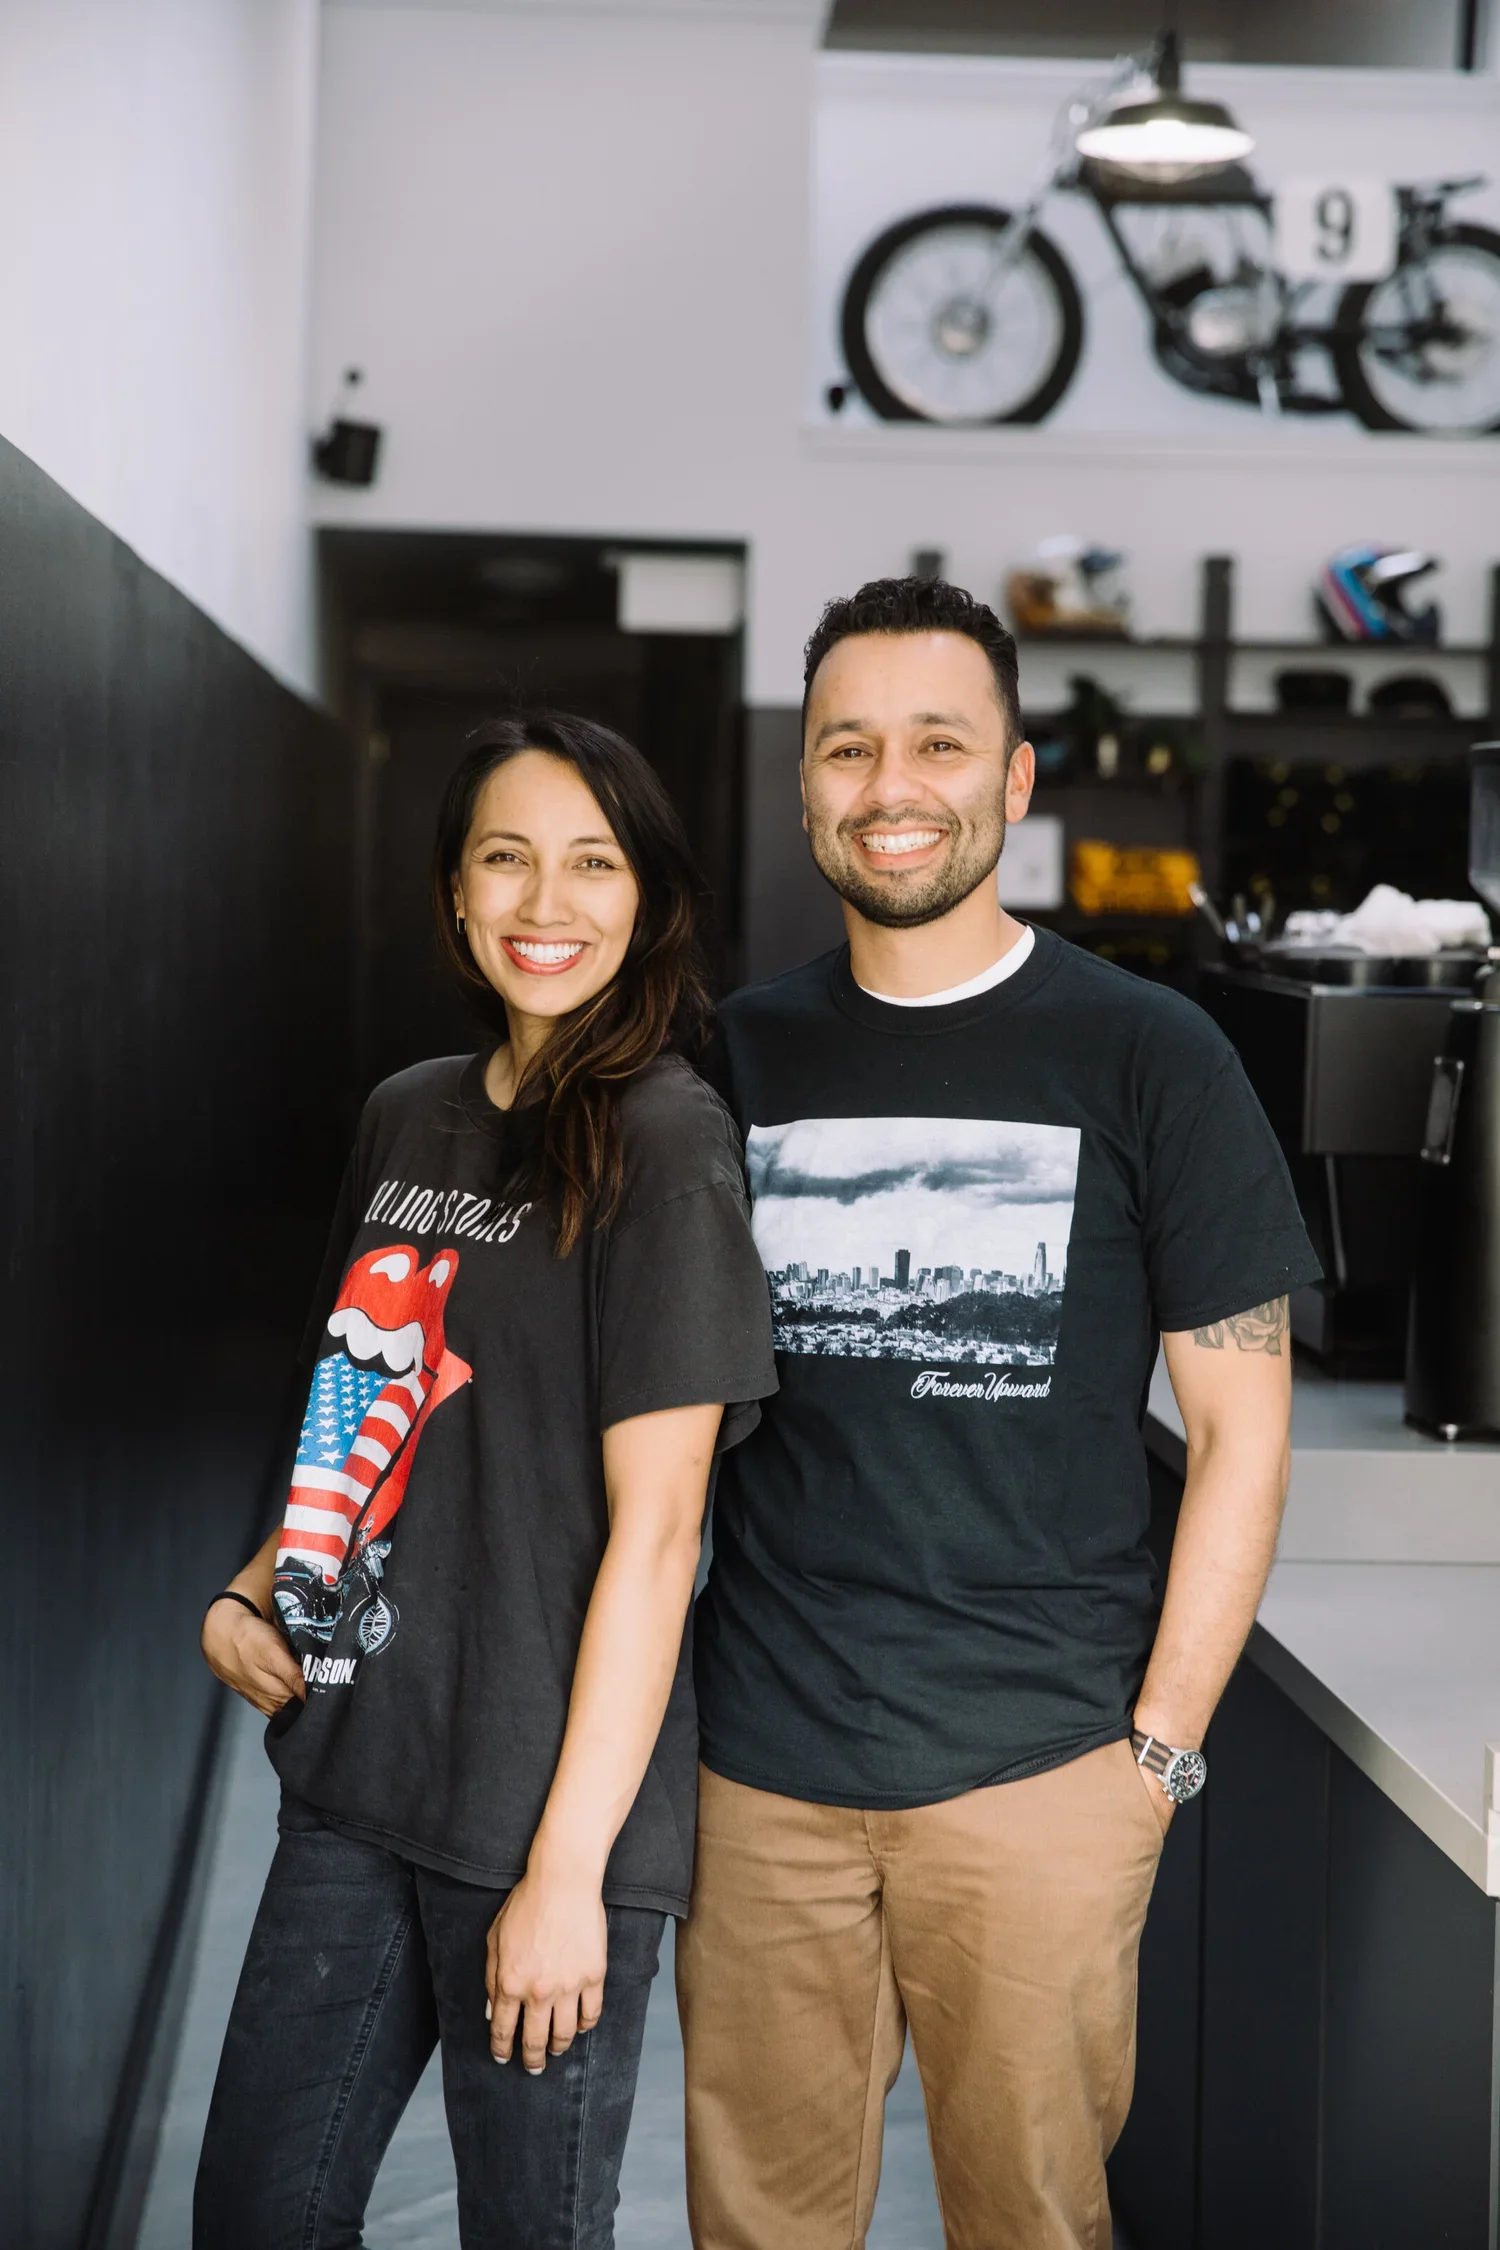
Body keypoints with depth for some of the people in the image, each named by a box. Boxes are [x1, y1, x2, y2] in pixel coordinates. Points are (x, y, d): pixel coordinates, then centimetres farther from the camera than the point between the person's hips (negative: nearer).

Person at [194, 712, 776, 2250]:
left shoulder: (662, 1143, -11)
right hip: (355, 1779, 7)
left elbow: (652, 1525, -15)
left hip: (539, 1825, -6)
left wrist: (567, 1867, -17)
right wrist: (254, 1592, 2)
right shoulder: (407, 1119, 9)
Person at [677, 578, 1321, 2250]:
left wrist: (1160, 1740, -5)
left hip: (1037, 1767, -2)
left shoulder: (1145, 1057, -3)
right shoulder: (738, 1058, 6)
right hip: (759, 1761, 3)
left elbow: (1241, 1428, -1)